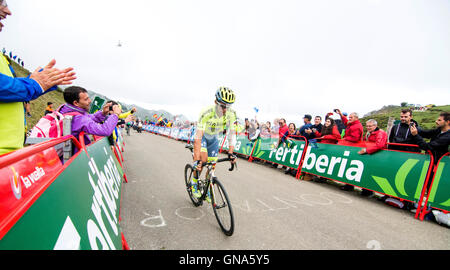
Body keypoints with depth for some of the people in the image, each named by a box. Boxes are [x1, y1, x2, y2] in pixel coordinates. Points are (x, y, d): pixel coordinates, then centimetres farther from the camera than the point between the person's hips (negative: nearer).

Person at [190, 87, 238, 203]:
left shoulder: (231, 114, -27)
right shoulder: (207, 112, -39)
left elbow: (232, 134, -21)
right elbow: (198, 136, -43)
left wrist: (230, 153, -31)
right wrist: (197, 159, -49)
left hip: (213, 138, 4)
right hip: (202, 136, -3)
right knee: (203, 159, -25)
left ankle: (207, 189, 25)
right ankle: (194, 182, 2)